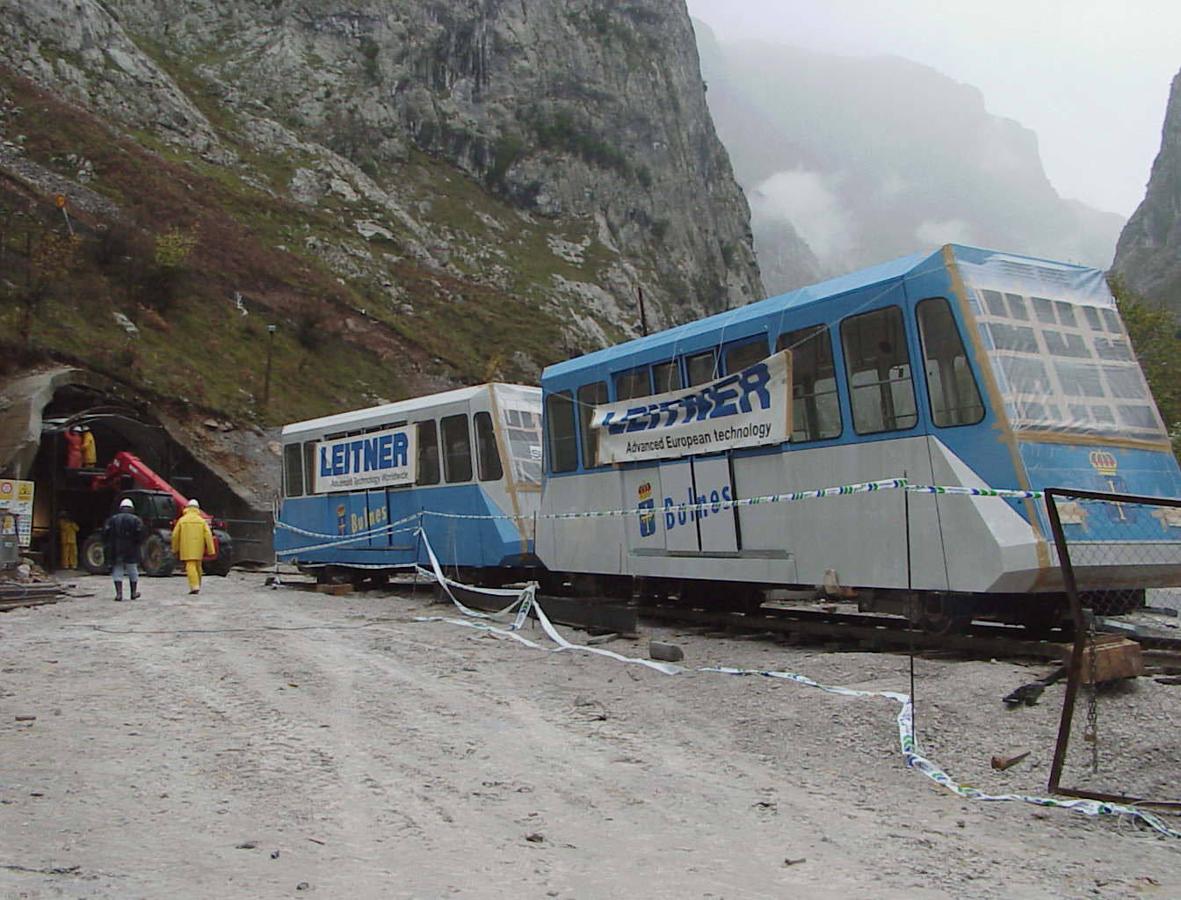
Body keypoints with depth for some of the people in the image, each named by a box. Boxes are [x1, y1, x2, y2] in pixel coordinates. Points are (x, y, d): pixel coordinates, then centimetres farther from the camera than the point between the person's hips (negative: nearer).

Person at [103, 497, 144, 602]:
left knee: (117, 571, 4)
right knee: (133, 571, 12)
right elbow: (140, 534, -11)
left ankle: (119, 594, -5)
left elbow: (105, 533, -2)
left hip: (116, 550, 1)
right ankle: (134, 592, 21)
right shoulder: (136, 520, 0)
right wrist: (137, 543, 5)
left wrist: (106, 546, 7)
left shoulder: (113, 519, 4)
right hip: (131, 550, 0)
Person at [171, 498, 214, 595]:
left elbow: (175, 535, 1)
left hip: (187, 548, -2)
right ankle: (197, 586, 26)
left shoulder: (182, 520, 0)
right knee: (197, 566, 17)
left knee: (190, 566, -9)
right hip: (198, 548, 2)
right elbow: (208, 535, -6)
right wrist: (210, 550, -5)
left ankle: (194, 586, -23)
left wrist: (175, 549, 13)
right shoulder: (202, 521, 2)